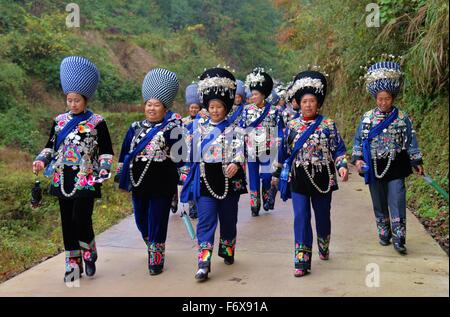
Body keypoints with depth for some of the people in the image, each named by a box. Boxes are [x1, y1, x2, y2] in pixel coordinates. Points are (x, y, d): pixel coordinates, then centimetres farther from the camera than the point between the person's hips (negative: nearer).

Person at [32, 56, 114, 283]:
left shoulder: (97, 122, -1)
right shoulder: (59, 121, 10)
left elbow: (106, 151, 0)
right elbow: (50, 146, 15)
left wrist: (104, 171, -12)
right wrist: (42, 160, -3)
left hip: (86, 180, -4)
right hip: (62, 178, 4)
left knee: (81, 218, -11)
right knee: (67, 221, 7)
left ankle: (89, 254, 17)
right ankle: (73, 262, 20)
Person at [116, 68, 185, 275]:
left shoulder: (172, 129, -7)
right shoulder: (136, 128, 8)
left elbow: (178, 157, -6)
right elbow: (125, 154, 14)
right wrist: (123, 178, 14)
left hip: (162, 183, -5)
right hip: (138, 181, 5)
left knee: (157, 222, 1)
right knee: (141, 221, 17)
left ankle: (156, 260, 17)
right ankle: (152, 248, 44)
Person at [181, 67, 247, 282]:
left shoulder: (234, 130, 1)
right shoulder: (200, 130, 8)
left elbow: (239, 150, -12)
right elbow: (194, 157, 13)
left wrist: (235, 164, -32)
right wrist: (192, 181, 13)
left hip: (229, 180, 0)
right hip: (206, 181, 1)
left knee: (228, 219, 13)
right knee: (206, 221, -8)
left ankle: (227, 252, 36)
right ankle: (204, 263, -9)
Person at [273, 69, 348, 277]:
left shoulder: (328, 125, -1)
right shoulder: (292, 126, 5)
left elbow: (338, 149, 0)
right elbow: (284, 151, 12)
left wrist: (342, 166, -17)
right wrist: (277, 173, 15)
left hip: (322, 177, 0)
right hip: (298, 178, 1)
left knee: (322, 215, 14)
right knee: (301, 218, -5)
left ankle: (324, 248, 40)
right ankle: (302, 261, -1)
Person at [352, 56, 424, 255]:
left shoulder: (402, 118, -1)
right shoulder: (367, 118, 1)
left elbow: (411, 141, 4)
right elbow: (358, 140, 5)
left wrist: (416, 162, 3)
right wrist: (357, 159, -6)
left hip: (396, 167, -2)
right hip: (374, 168, 2)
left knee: (397, 203, -6)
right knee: (379, 203, 13)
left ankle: (399, 239, 3)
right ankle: (384, 234, 29)